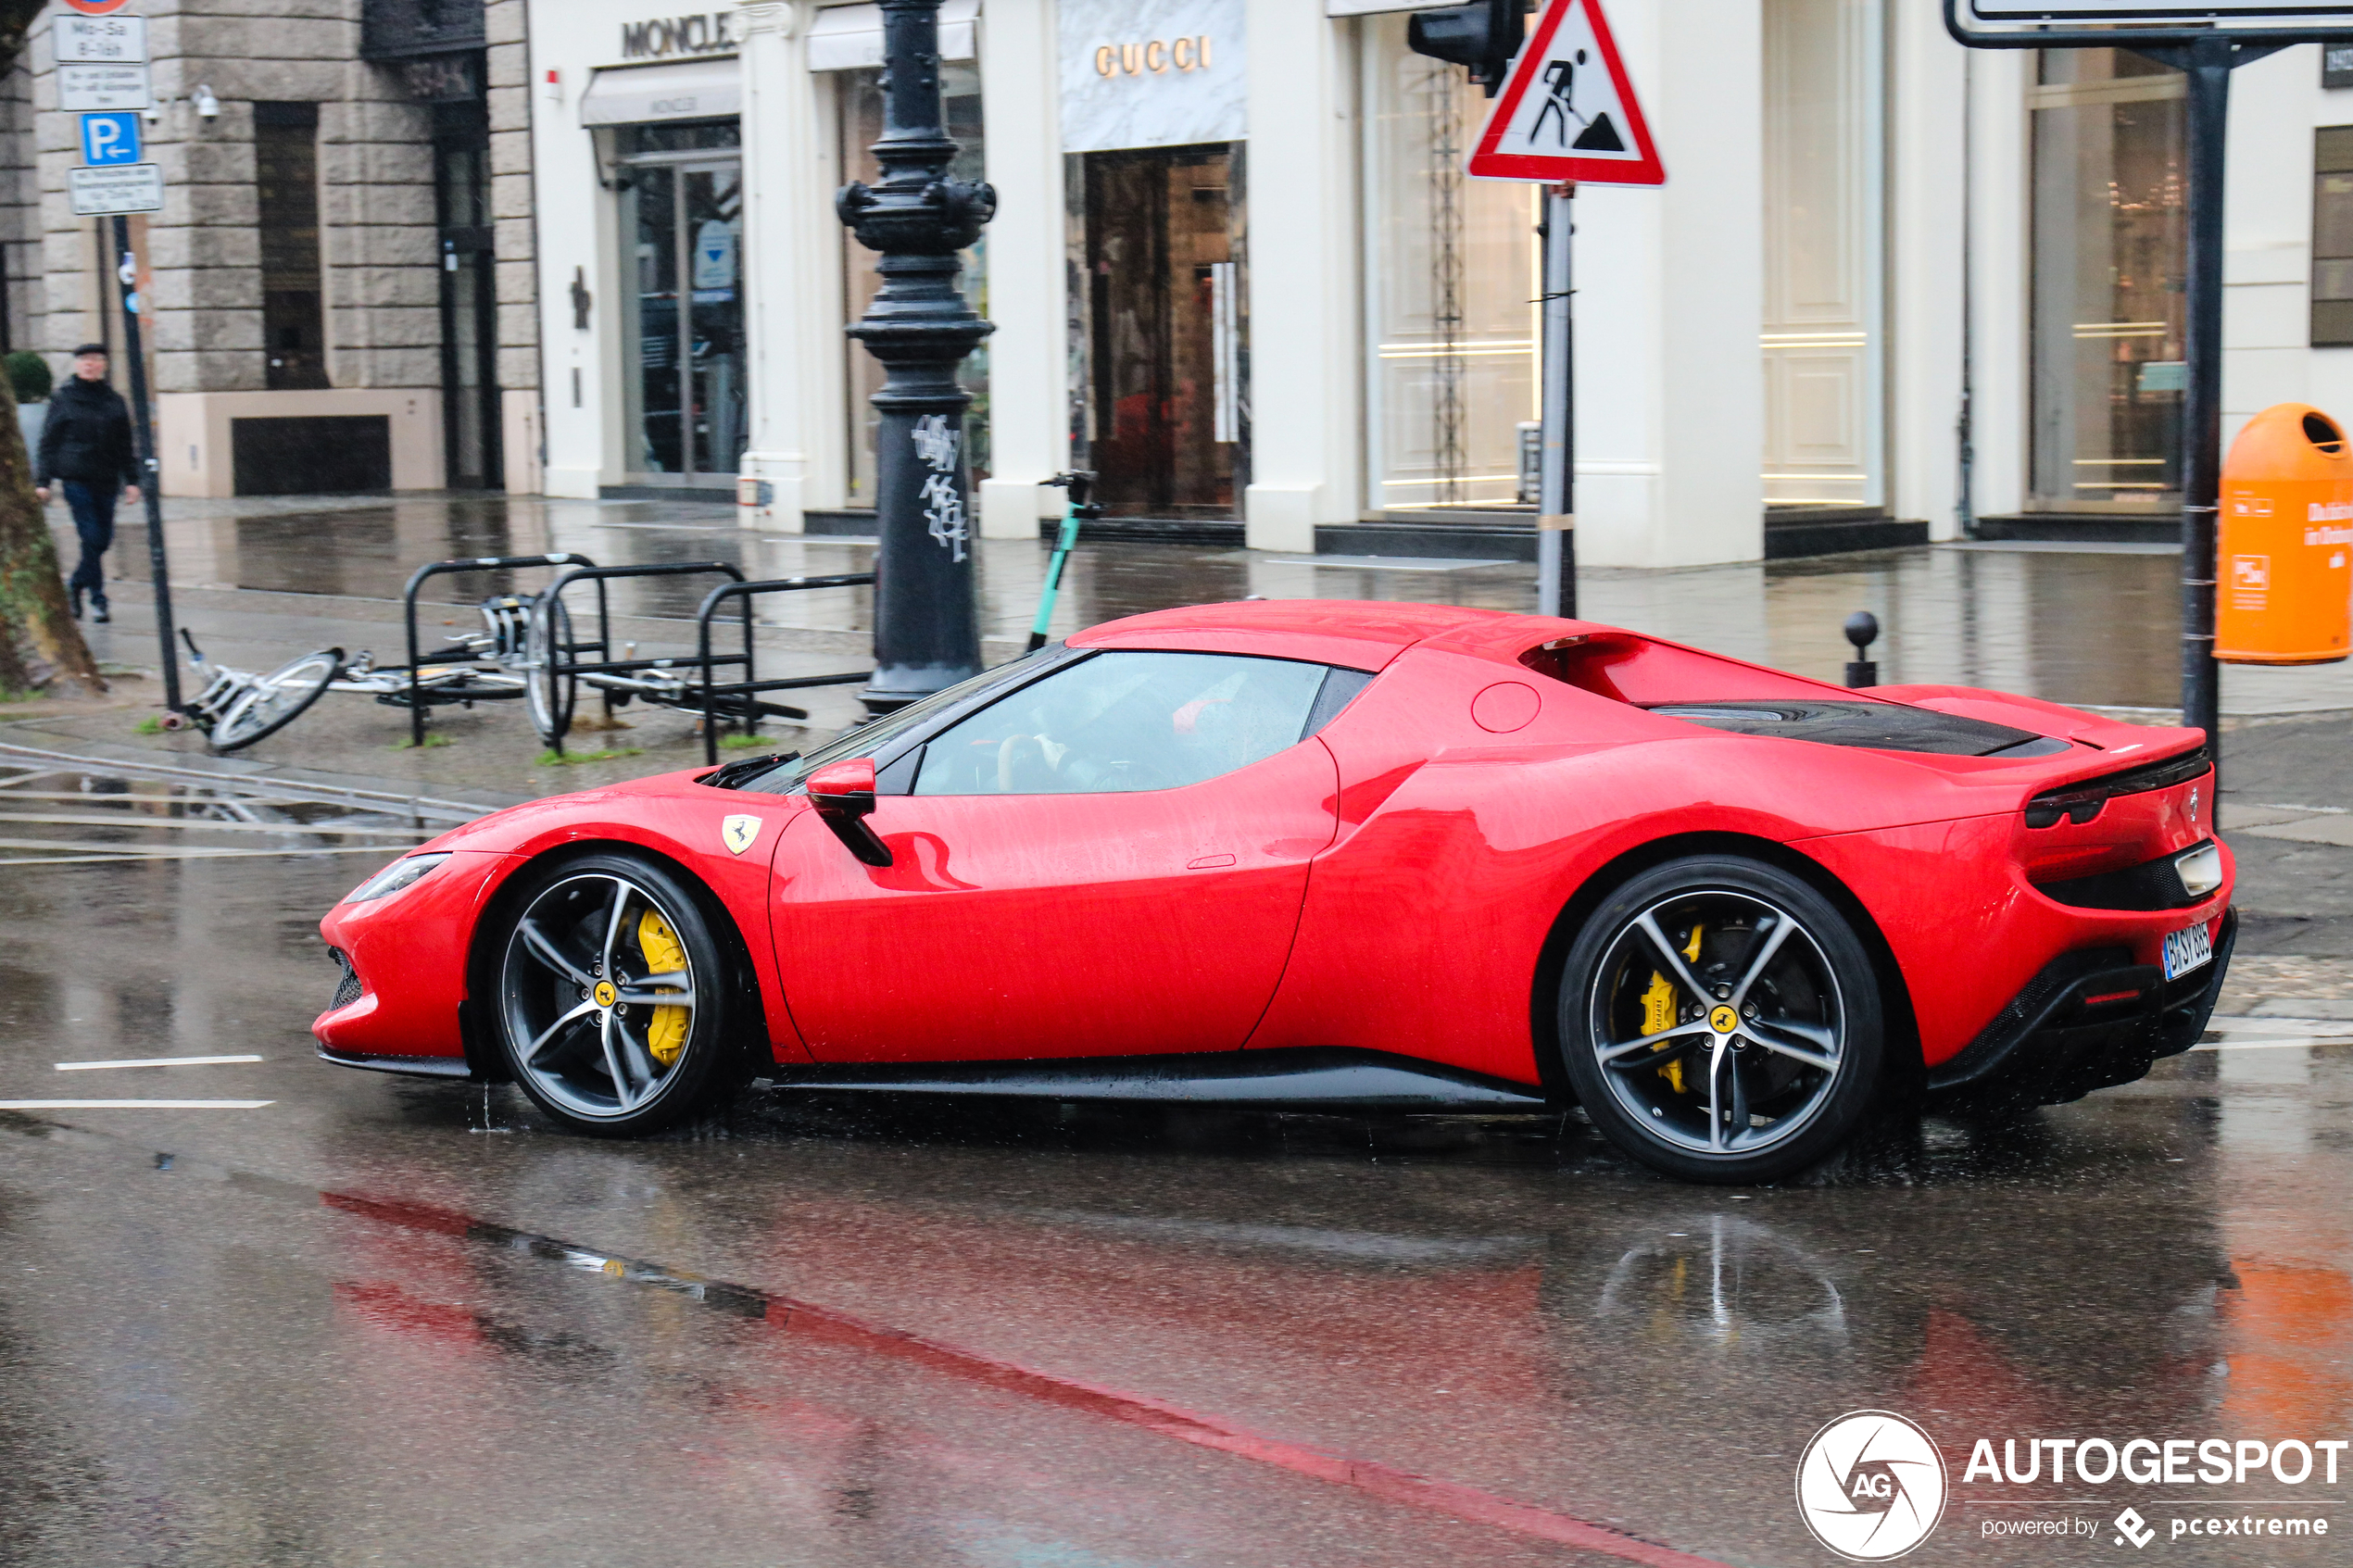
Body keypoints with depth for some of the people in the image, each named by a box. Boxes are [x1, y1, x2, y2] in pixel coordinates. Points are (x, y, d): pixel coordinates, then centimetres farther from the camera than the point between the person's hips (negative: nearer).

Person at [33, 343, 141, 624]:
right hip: (75, 478, -4)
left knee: (103, 538, 5)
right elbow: (48, 442, 4)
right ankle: (98, 599, -4)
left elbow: (125, 444, 15)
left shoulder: (114, 400, 11)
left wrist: (131, 480, 9)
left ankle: (75, 585, 26)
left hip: (106, 480, 4)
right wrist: (42, 481, 0)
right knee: (91, 537, -11)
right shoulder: (62, 398, 3)